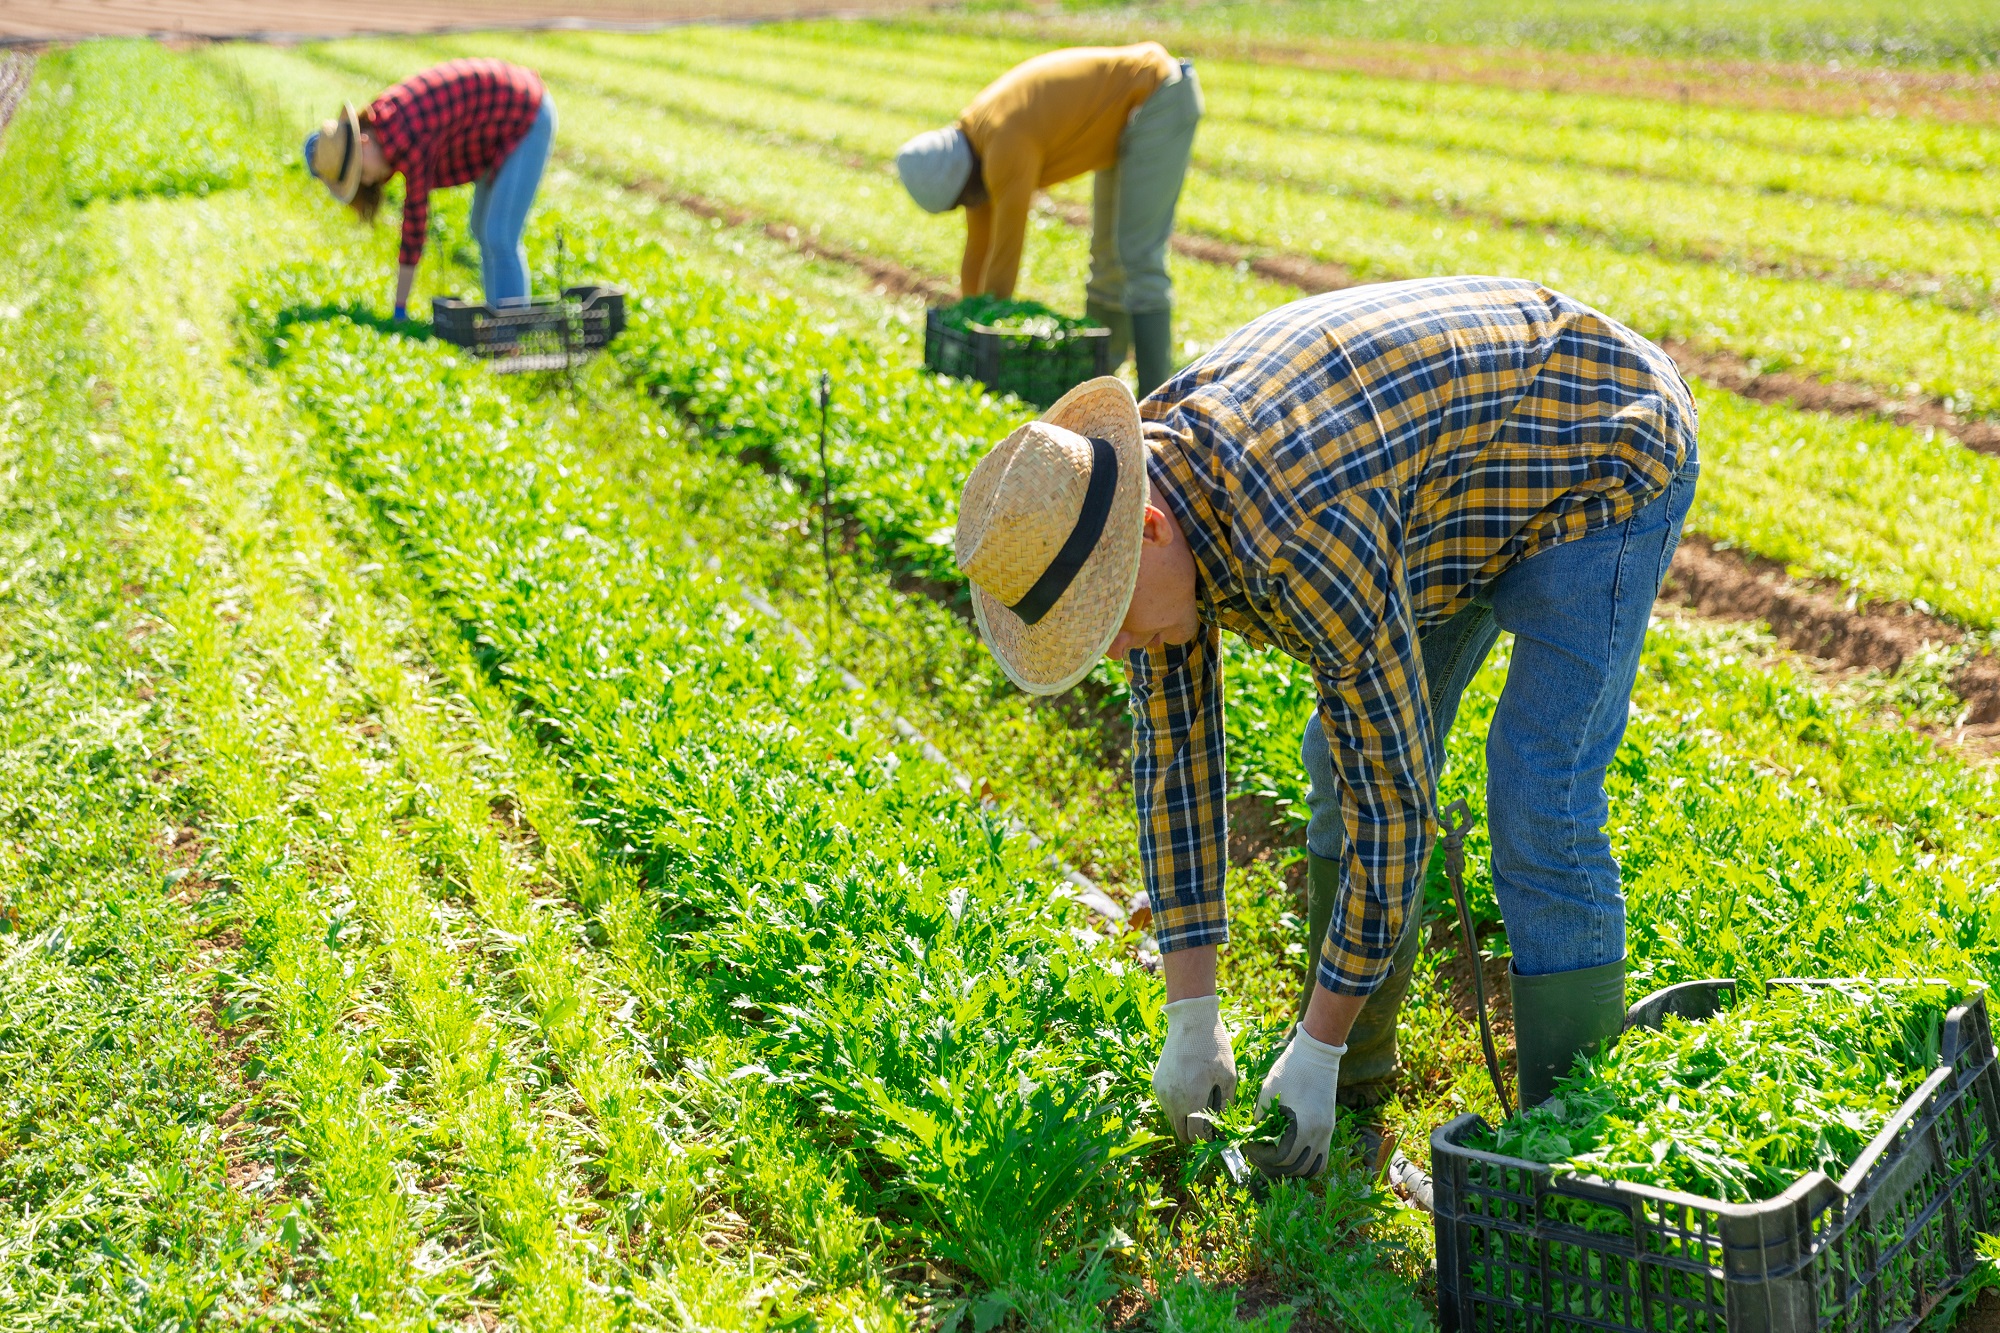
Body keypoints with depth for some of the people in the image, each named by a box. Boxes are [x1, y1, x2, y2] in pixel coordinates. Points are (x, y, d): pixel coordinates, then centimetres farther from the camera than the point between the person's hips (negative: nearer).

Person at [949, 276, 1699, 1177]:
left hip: (1602, 453, -9)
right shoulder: (1144, 483, -13)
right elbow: (1173, 752, -6)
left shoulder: (1307, 543, -40)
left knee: (1539, 806, -17)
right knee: (1343, 759, 8)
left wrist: (1316, 1050, -23)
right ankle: (1362, 1065, 21)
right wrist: (1191, 1018, -6)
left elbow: (1395, 796, -32)